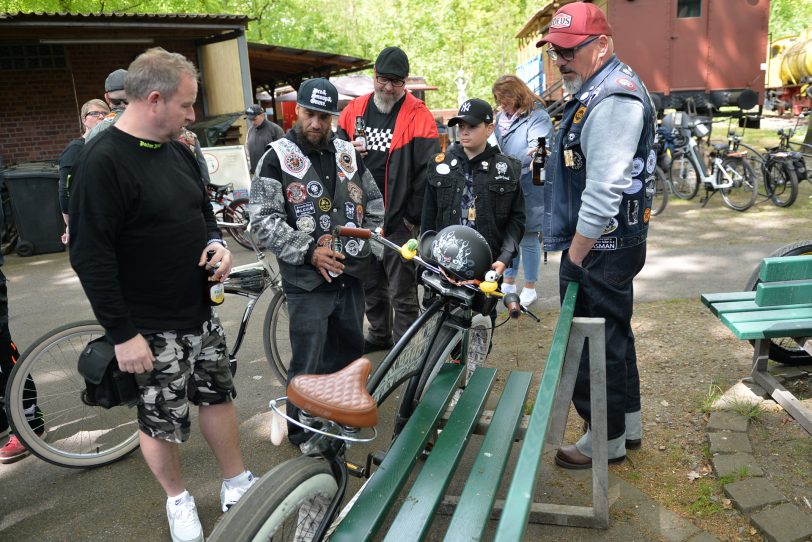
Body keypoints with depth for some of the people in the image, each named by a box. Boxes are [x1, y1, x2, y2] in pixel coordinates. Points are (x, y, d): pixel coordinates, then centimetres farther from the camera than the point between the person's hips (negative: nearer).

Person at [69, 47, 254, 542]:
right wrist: (122, 333, -19)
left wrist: (217, 243, -3)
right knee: (163, 420, 10)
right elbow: (90, 257, -20)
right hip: (152, 328, -7)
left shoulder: (177, 151, 6)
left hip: (201, 312, 7)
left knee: (218, 395, 17)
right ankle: (178, 500, 34)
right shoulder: (104, 162, -18)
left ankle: (237, 484, 36)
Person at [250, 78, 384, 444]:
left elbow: (374, 201, 20)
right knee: (309, 364, 2)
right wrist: (309, 252, -20)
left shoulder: (347, 153, 9)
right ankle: (304, 434, 22)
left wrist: (369, 242, 10)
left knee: (350, 352, 19)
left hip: (351, 276, 5)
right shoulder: (277, 157, -6)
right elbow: (263, 221, -13)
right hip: (307, 280, -5)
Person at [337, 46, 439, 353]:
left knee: (402, 292, 3)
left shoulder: (418, 116, -10)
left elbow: (427, 172, -13)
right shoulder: (354, 110, 6)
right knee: (370, 284, 20)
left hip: (399, 221, -6)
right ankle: (379, 334, 39)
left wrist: (412, 216, -11)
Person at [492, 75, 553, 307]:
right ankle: (508, 283, 30)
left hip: (528, 188, -6)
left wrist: (536, 153, -42)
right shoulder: (501, 116, 10)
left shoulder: (537, 116, -11)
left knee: (528, 237, 3)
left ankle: (530, 289, 18)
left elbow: (538, 145, -23)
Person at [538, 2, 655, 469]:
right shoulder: (601, 90, 15)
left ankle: (607, 439, 20)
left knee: (595, 345, 2)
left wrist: (575, 255, -19)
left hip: (601, 247, -11)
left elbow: (604, 190, -27)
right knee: (614, 333, 20)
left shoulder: (612, 99, -20)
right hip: (610, 243, 11)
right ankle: (629, 423, 37)